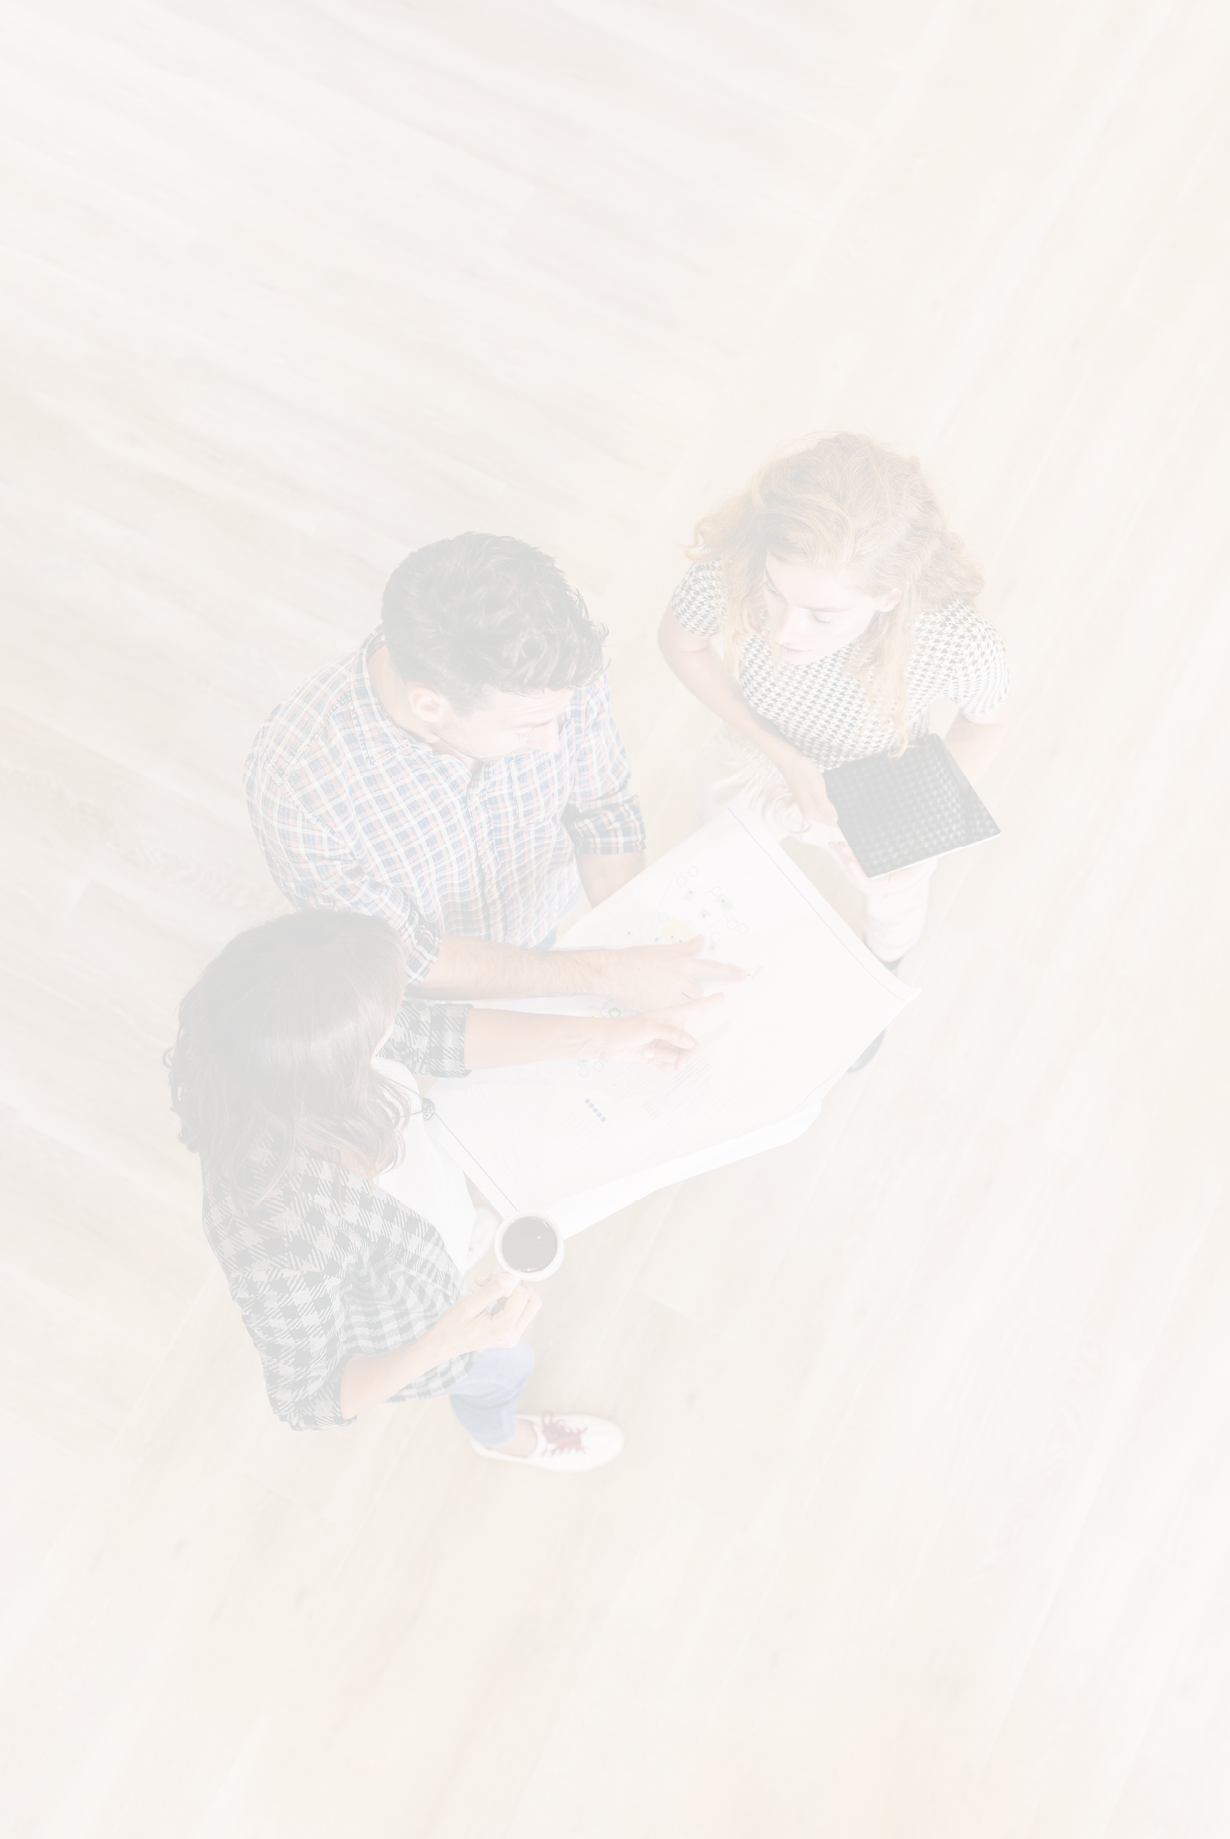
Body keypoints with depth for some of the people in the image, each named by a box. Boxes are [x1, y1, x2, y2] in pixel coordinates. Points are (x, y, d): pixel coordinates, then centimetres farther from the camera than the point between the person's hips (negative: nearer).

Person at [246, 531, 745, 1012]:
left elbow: (604, 811, -13)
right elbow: (398, 962, -33)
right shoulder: (295, 787, -44)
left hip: (544, 929, 4)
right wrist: (603, 973, -35)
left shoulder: (557, 673, -34)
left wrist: (636, 965, -21)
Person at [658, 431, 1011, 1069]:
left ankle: (880, 972, 73)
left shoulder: (961, 646, -42)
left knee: (890, 902, 34)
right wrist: (779, 752, -24)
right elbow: (679, 642, -15)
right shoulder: (728, 572, -40)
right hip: (750, 765, 1)